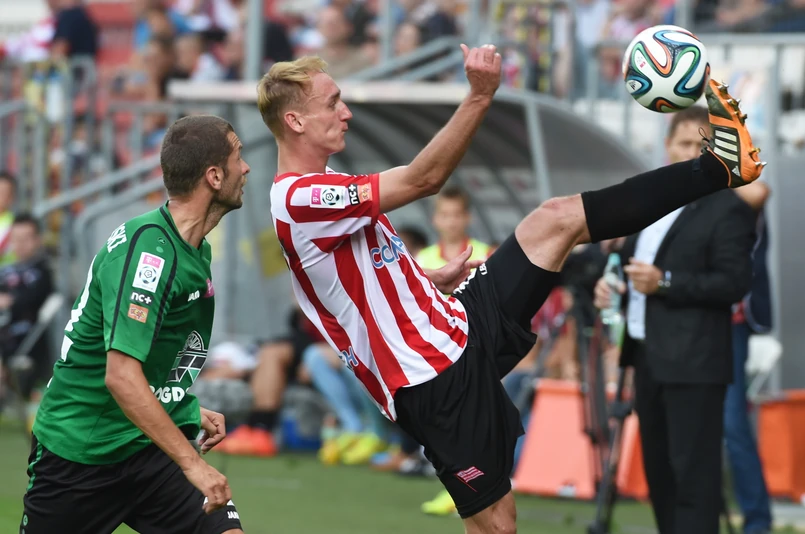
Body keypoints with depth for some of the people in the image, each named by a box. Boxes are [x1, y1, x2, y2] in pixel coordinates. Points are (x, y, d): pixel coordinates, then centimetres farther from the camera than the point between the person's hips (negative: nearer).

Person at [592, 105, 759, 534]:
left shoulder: (727, 209, -9)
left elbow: (734, 283, -16)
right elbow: (631, 259, 26)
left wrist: (664, 282, -21)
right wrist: (609, 282, 5)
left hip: (693, 363, -8)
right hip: (648, 357, 8)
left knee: (694, 474, -9)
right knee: (658, 471, 14)